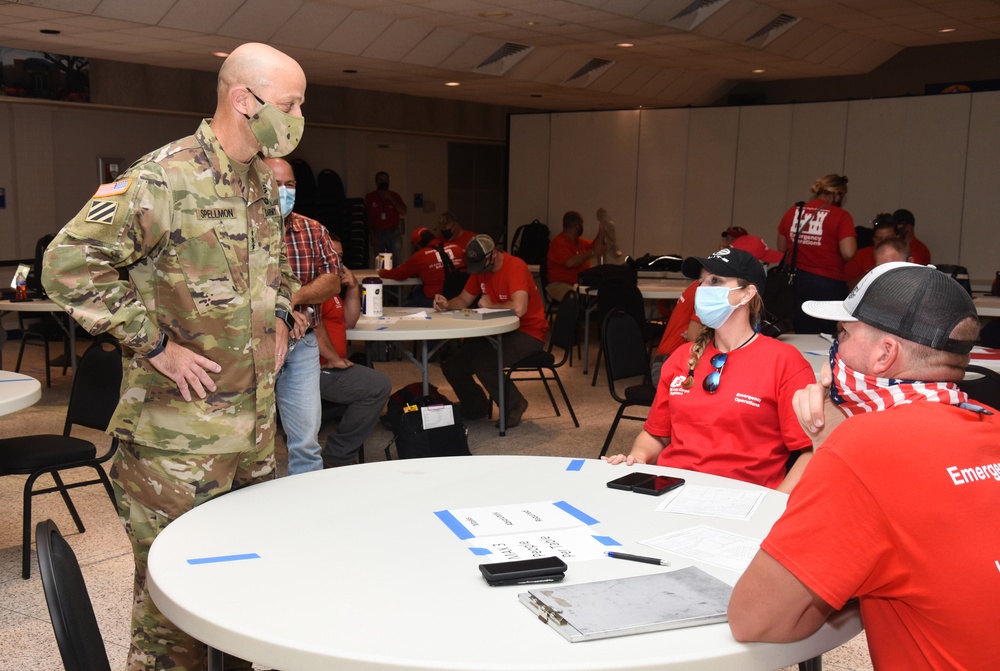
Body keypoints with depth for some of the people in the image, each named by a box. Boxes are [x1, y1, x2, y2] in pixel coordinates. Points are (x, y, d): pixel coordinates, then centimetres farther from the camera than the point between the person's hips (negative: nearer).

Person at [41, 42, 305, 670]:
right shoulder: (164, 177, -17)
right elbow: (69, 264, -20)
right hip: (180, 432, -8)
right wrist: (155, 344, -19)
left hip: (257, 422, 8)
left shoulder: (264, 180, 10)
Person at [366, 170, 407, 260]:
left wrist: (391, 199, -11)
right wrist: (372, 236, 0)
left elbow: (403, 212, -3)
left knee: (395, 259, -7)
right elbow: (368, 218, 4)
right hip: (378, 234, 0)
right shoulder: (370, 197, 4)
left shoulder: (395, 196, 8)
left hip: (394, 233, 0)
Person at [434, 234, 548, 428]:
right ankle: (476, 407, 21)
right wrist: (447, 304, -9)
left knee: (483, 362, -31)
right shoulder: (480, 268, 4)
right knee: (451, 364, -3)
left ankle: (514, 405, -5)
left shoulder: (515, 267, -22)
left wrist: (489, 305, -19)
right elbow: (463, 300, 14)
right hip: (499, 331, 8)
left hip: (527, 333, -8)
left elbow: (519, 308, -37)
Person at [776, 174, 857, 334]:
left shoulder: (793, 211, 4)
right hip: (828, 284, -4)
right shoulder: (840, 215, -10)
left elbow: (782, 248, 11)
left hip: (796, 280, 4)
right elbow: (848, 252, -18)